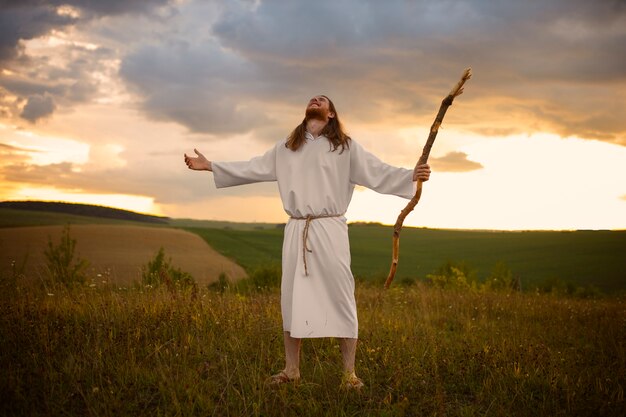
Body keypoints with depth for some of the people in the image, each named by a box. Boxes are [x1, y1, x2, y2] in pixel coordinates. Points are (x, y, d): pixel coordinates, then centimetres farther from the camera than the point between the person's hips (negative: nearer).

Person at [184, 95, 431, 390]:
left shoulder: (345, 147, 7)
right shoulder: (285, 149, 17)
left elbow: (377, 172, -2)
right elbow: (253, 168, 18)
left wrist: (411, 176, -18)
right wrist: (210, 166, 15)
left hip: (330, 230, -3)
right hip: (296, 231, 3)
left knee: (341, 298, -5)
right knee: (292, 298, 6)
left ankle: (350, 373, 2)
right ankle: (291, 370, 17)